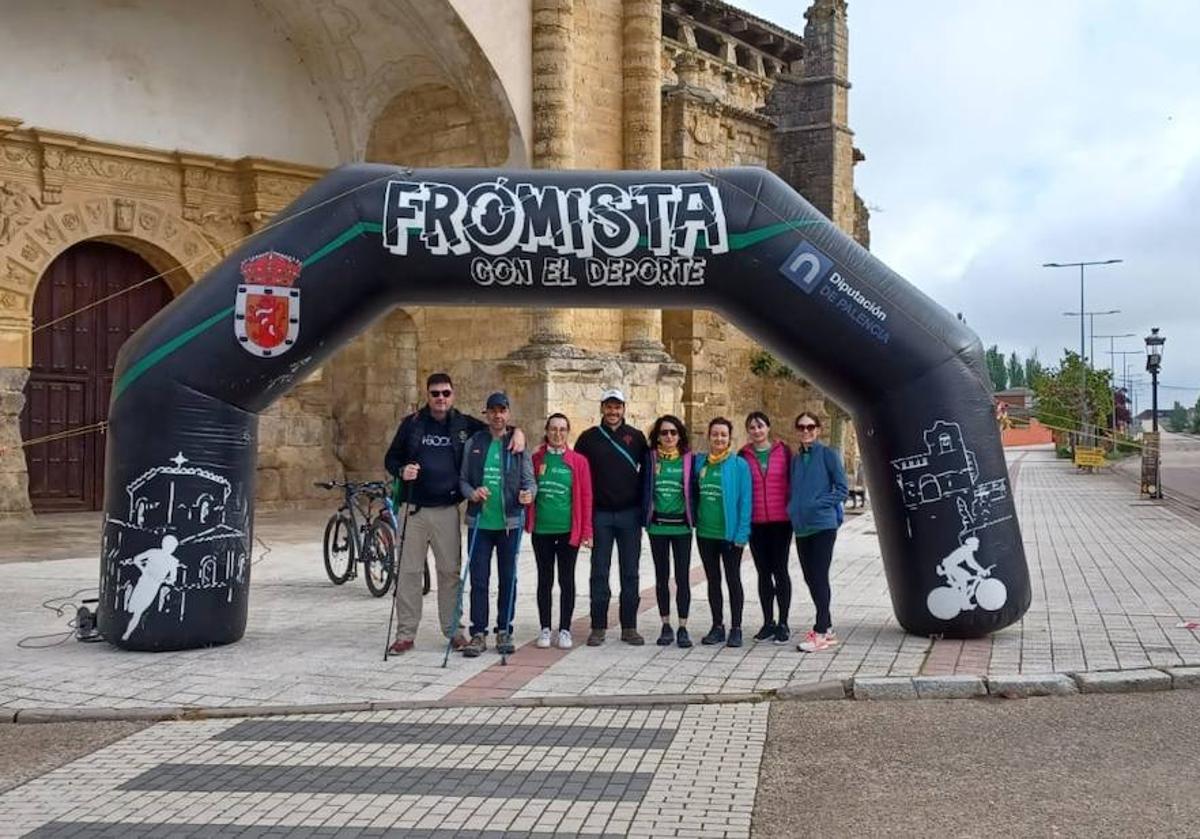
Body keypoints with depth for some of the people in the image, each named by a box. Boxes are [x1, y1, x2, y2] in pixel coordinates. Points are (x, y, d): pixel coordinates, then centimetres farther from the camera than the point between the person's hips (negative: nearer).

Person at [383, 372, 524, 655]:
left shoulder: (465, 425, 7)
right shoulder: (412, 423, 6)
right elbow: (390, 458, 10)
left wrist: (516, 432, -2)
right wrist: (401, 471, -11)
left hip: (447, 510, 0)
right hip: (413, 508, 0)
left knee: (450, 571, 5)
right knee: (409, 571, 2)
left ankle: (453, 630, 15)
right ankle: (405, 633, 9)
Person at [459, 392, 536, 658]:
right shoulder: (474, 443, 6)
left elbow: (529, 480, 2)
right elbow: (463, 479, 8)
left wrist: (528, 493, -20)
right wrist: (472, 493, -14)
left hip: (509, 522, 0)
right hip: (479, 522, 0)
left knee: (508, 578, 7)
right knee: (478, 579, 1)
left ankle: (504, 631, 18)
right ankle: (478, 633, 8)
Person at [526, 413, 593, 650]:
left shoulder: (578, 461, 0)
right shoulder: (536, 459, 3)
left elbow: (586, 497, 0)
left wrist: (586, 531, -4)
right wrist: (527, 522, 1)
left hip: (569, 530, -1)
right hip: (542, 530, 1)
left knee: (567, 580, 5)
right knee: (545, 580, 8)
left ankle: (565, 630, 14)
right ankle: (545, 629, 18)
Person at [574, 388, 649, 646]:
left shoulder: (636, 437, 6)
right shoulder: (589, 438, 4)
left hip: (630, 515, 1)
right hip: (600, 515, 0)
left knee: (630, 573, 5)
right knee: (599, 573, 4)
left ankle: (629, 627, 13)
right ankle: (598, 627, 10)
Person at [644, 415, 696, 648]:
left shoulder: (689, 459, 2)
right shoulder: (650, 458, 4)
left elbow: (693, 489, 3)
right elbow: (644, 488, 6)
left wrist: (693, 518, -3)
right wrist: (645, 518, -1)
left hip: (681, 525, -1)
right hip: (657, 525, 1)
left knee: (682, 577, -1)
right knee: (661, 577, 8)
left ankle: (683, 628, 7)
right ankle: (666, 627, 17)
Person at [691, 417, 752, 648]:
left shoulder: (739, 465, -8)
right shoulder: (700, 462, 5)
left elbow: (745, 500, -9)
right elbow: (694, 493, 13)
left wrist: (742, 533, -14)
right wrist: (694, 519, 3)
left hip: (730, 533, -4)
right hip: (705, 532, 4)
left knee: (733, 579, 5)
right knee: (713, 580, 12)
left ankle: (736, 629, 14)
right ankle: (717, 626, 22)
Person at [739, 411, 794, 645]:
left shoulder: (783, 451, 1)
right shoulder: (744, 455, 5)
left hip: (781, 520, -2)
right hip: (755, 522, 2)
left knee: (780, 570, 0)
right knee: (763, 572, 8)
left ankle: (783, 623, 9)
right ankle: (768, 622, 17)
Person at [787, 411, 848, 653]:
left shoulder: (828, 454, -4)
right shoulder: (796, 459, 14)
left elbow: (841, 488, -6)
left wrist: (819, 504, -15)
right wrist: (792, 508, 5)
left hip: (823, 525, -7)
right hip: (801, 527, 7)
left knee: (819, 577, -7)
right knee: (810, 577, 10)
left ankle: (820, 633, -4)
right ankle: (827, 628, 21)